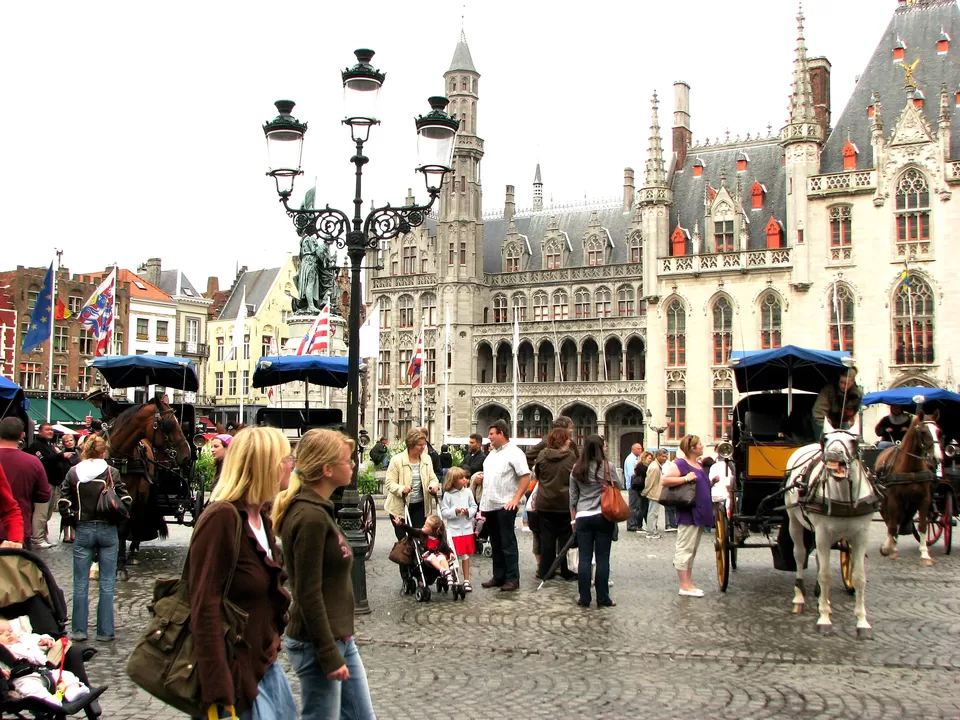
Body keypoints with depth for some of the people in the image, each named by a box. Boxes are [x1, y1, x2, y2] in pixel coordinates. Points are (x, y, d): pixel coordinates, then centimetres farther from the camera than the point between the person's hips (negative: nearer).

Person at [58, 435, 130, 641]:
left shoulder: (73, 472, -3)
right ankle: (105, 632, 8)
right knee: (107, 583, 6)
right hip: (108, 531, -1)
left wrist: (74, 517, 9)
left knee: (81, 583, 10)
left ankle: (79, 630, 13)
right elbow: (125, 500, -8)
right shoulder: (111, 472, -7)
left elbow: (63, 503, -5)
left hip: (83, 531, 1)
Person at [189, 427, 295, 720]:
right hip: (236, 670, -9)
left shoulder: (262, 518, 8)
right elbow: (204, 608, -25)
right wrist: (220, 692, -27)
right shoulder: (222, 518, -21)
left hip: (265, 663, 9)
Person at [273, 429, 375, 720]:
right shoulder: (310, 517, -21)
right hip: (317, 643, -10)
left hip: (340, 638, 10)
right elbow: (308, 594, -22)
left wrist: (340, 646, 20)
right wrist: (329, 656, -20)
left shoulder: (319, 510, 10)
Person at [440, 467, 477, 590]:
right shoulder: (448, 494, -7)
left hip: (467, 529, 3)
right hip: (453, 530, -3)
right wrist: (455, 511, -20)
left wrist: (468, 512, -13)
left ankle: (466, 580, 19)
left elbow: (474, 507, 6)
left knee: (465, 555, 11)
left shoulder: (468, 492, 1)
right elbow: (443, 512, -7)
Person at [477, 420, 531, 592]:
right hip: (490, 505, 8)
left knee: (508, 543, -3)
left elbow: (526, 477, -15)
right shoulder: (492, 453, 15)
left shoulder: (514, 453, -11)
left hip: (506, 506, -8)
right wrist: (483, 477, 5)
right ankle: (498, 577, 21)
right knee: (495, 543, 13)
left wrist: (516, 498, -19)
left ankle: (512, 579, 2)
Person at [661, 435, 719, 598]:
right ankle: (684, 586, -3)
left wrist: (712, 482, 12)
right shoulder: (680, 464, -11)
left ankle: (689, 583, 20)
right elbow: (664, 480, -22)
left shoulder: (699, 465, 17)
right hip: (688, 513, -10)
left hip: (699, 514, 10)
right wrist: (685, 478, -25)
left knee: (692, 550, 14)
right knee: (685, 549, -6)